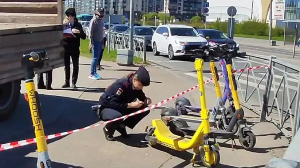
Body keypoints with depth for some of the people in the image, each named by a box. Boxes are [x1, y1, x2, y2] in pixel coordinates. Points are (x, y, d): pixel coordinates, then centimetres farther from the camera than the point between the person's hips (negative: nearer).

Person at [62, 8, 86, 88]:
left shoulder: (77, 25, -1)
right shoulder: (64, 24, 3)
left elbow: (84, 37, -5)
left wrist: (79, 32, -26)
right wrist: (63, 24, -17)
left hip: (74, 48, -1)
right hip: (65, 48, 2)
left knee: (75, 66, 1)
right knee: (66, 66, 9)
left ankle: (74, 82, 10)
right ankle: (67, 82, 18)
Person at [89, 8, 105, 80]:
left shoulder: (101, 20, 13)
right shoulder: (94, 20, -12)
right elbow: (91, 32, -15)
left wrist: (102, 41, 15)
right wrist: (91, 43, -18)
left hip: (100, 42, 8)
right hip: (95, 42, -8)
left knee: (97, 58, 10)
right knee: (95, 58, -7)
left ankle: (95, 72, 17)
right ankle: (91, 74, -2)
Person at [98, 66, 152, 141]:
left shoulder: (136, 86, -9)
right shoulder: (120, 84, -30)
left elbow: (142, 98, 3)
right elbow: (112, 104, -33)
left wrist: (146, 100, -21)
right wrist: (130, 105, -36)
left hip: (122, 108, 7)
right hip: (107, 107, -7)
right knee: (118, 116, -42)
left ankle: (121, 126, 4)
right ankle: (108, 129, -6)